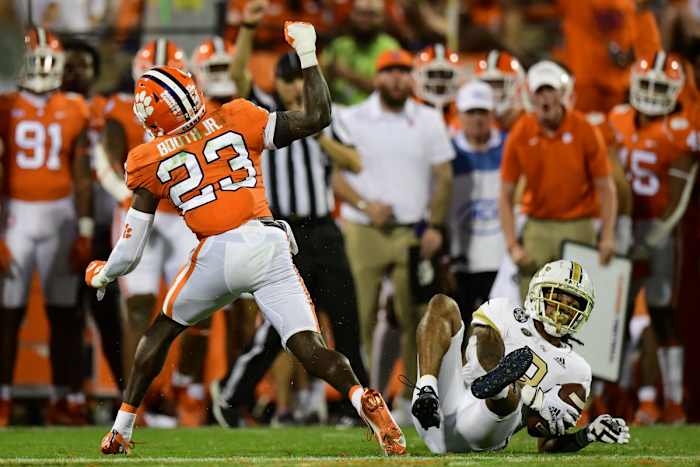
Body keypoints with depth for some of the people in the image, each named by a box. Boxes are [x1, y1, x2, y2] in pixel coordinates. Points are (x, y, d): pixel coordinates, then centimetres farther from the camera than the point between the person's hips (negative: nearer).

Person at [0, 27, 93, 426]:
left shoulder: (74, 112, 4)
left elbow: (82, 176, 6)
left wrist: (85, 232, 0)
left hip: (59, 214, 2)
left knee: (64, 312, 3)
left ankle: (66, 400, 7)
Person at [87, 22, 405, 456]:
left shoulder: (152, 163, 10)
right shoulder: (236, 121, 9)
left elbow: (130, 252, 11)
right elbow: (317, 117, 8)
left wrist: (102, 275, 33)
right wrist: (307, 53, 17)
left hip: (216, 256, 0)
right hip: (268, 247, 0)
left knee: (161, 331, 24)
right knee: (309, 347, -4)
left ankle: (121, 431, 25)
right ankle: (364, 400, -32)